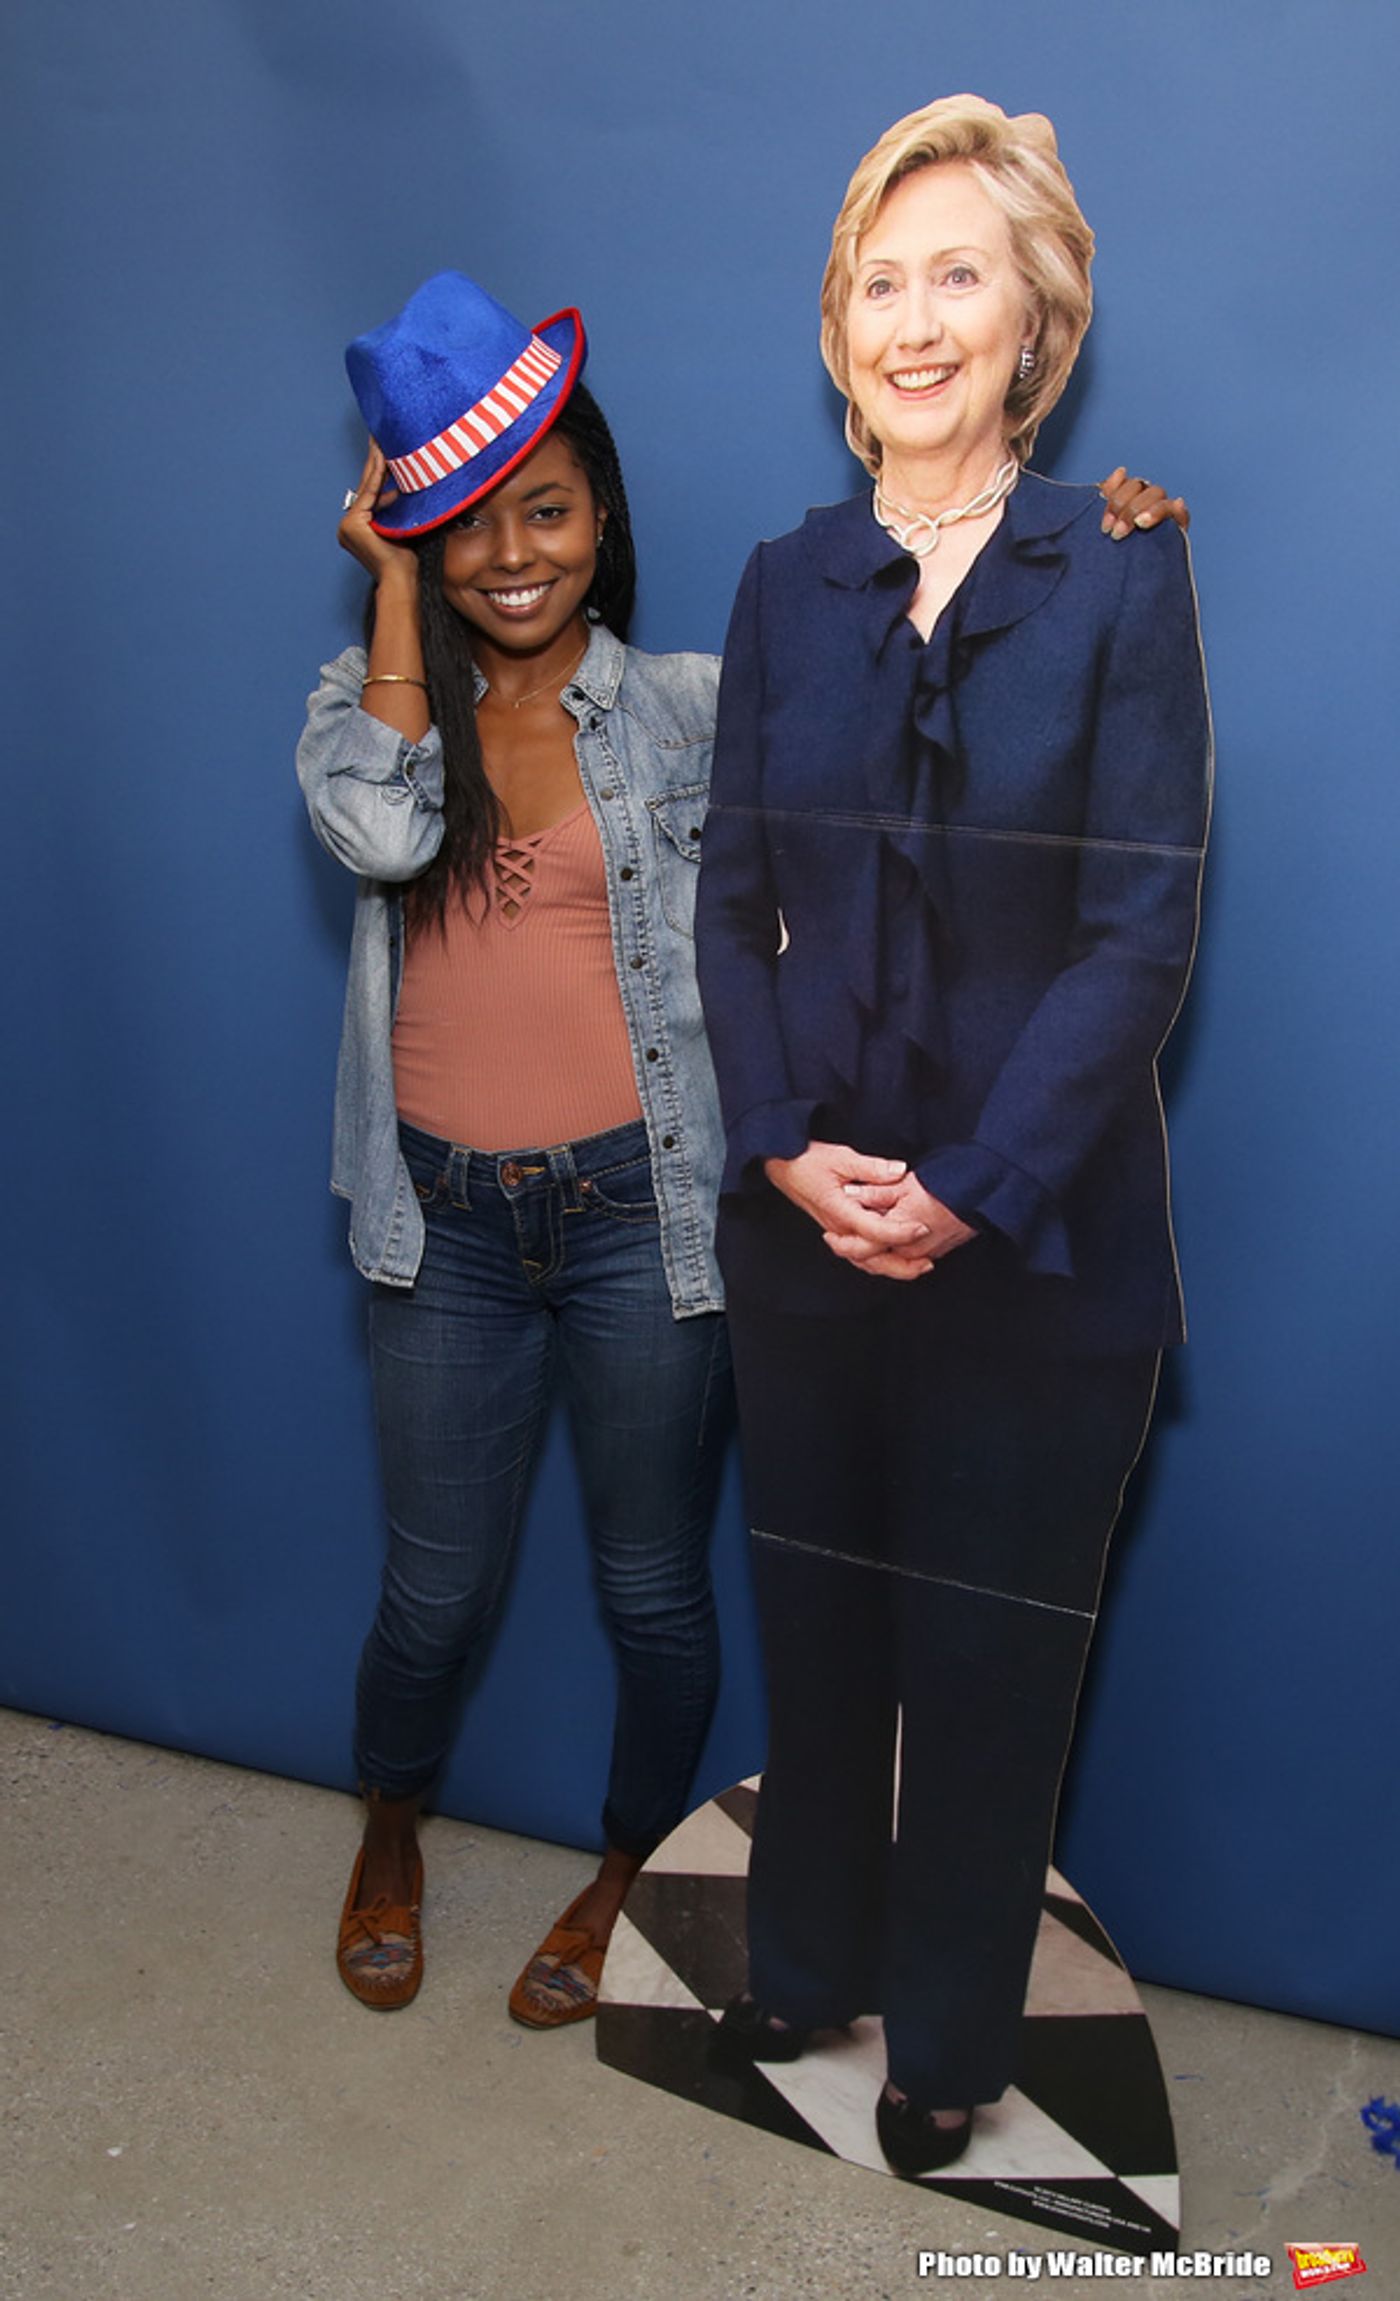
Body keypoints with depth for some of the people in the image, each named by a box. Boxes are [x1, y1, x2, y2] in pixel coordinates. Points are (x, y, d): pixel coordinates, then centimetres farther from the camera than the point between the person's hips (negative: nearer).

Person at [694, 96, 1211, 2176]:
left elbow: (1143, 929, -10)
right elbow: (731, 902, 3)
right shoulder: (786, 586, 6)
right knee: (815, 1616, 17)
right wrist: (784, 1147, -10)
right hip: (806, 1217, 3)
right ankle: (807, 1963, 42)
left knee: (992, 1651, 12)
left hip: (1033, 1237, -3)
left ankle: (950, 2034, 36)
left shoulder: (1121, 578, -4)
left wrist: (966, 1191, -16)